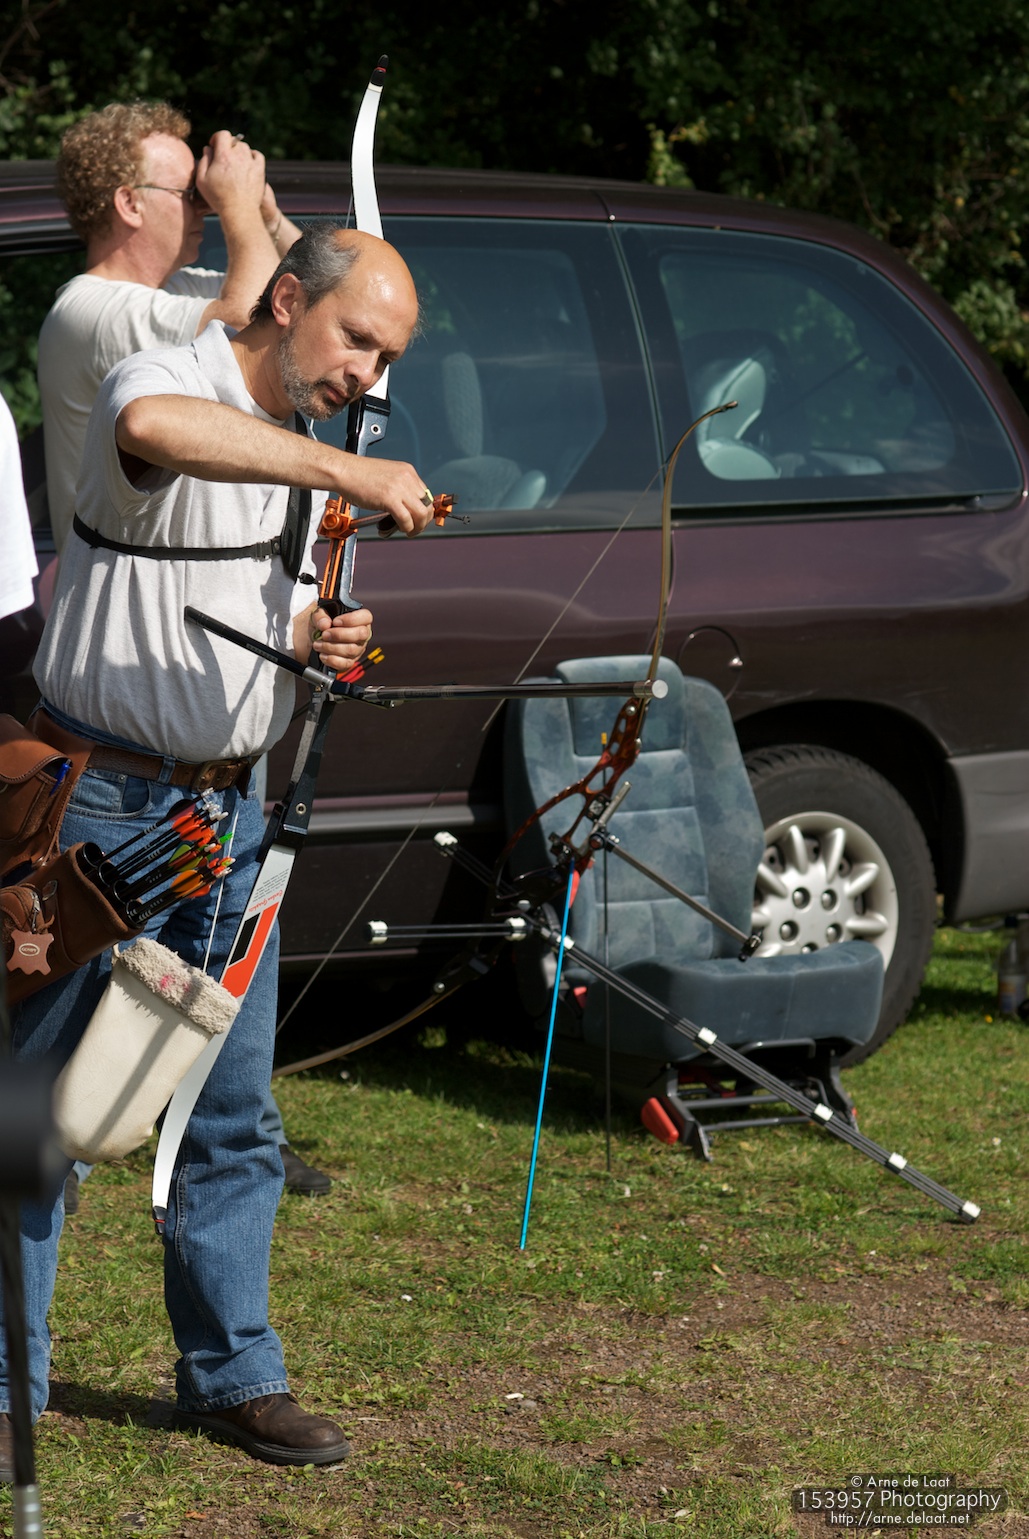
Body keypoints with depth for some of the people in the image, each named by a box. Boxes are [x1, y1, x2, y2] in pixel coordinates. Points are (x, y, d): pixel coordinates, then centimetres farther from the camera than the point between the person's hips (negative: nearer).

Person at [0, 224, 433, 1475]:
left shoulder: (303, 451, 13)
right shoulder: (167, 381, -13)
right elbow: (150, 429, -40)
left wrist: (316, 636, 0)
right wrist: (340, 471, -42)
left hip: (229, 809, 8)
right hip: (101, 803, -7)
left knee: (231, 1110, 10)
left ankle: (232, 1373, 19)